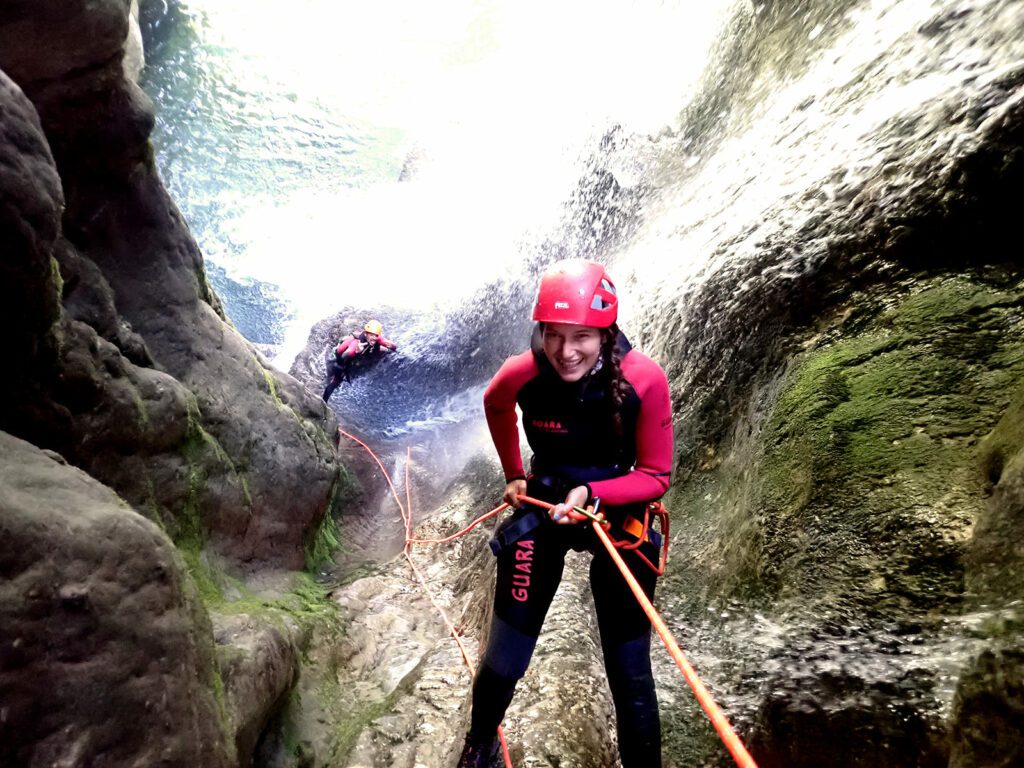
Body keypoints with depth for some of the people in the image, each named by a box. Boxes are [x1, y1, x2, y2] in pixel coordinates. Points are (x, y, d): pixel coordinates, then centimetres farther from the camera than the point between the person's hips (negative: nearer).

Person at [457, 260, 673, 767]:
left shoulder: (644, 380, -24)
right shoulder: (521, 374, -20)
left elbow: (656, 477, -13)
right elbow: (494, 407, 7)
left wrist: (591, 493, -28)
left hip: (619, 513, 0)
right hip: (543, 509, 1)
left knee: (630, 672, 2)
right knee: (503, 661, 7)